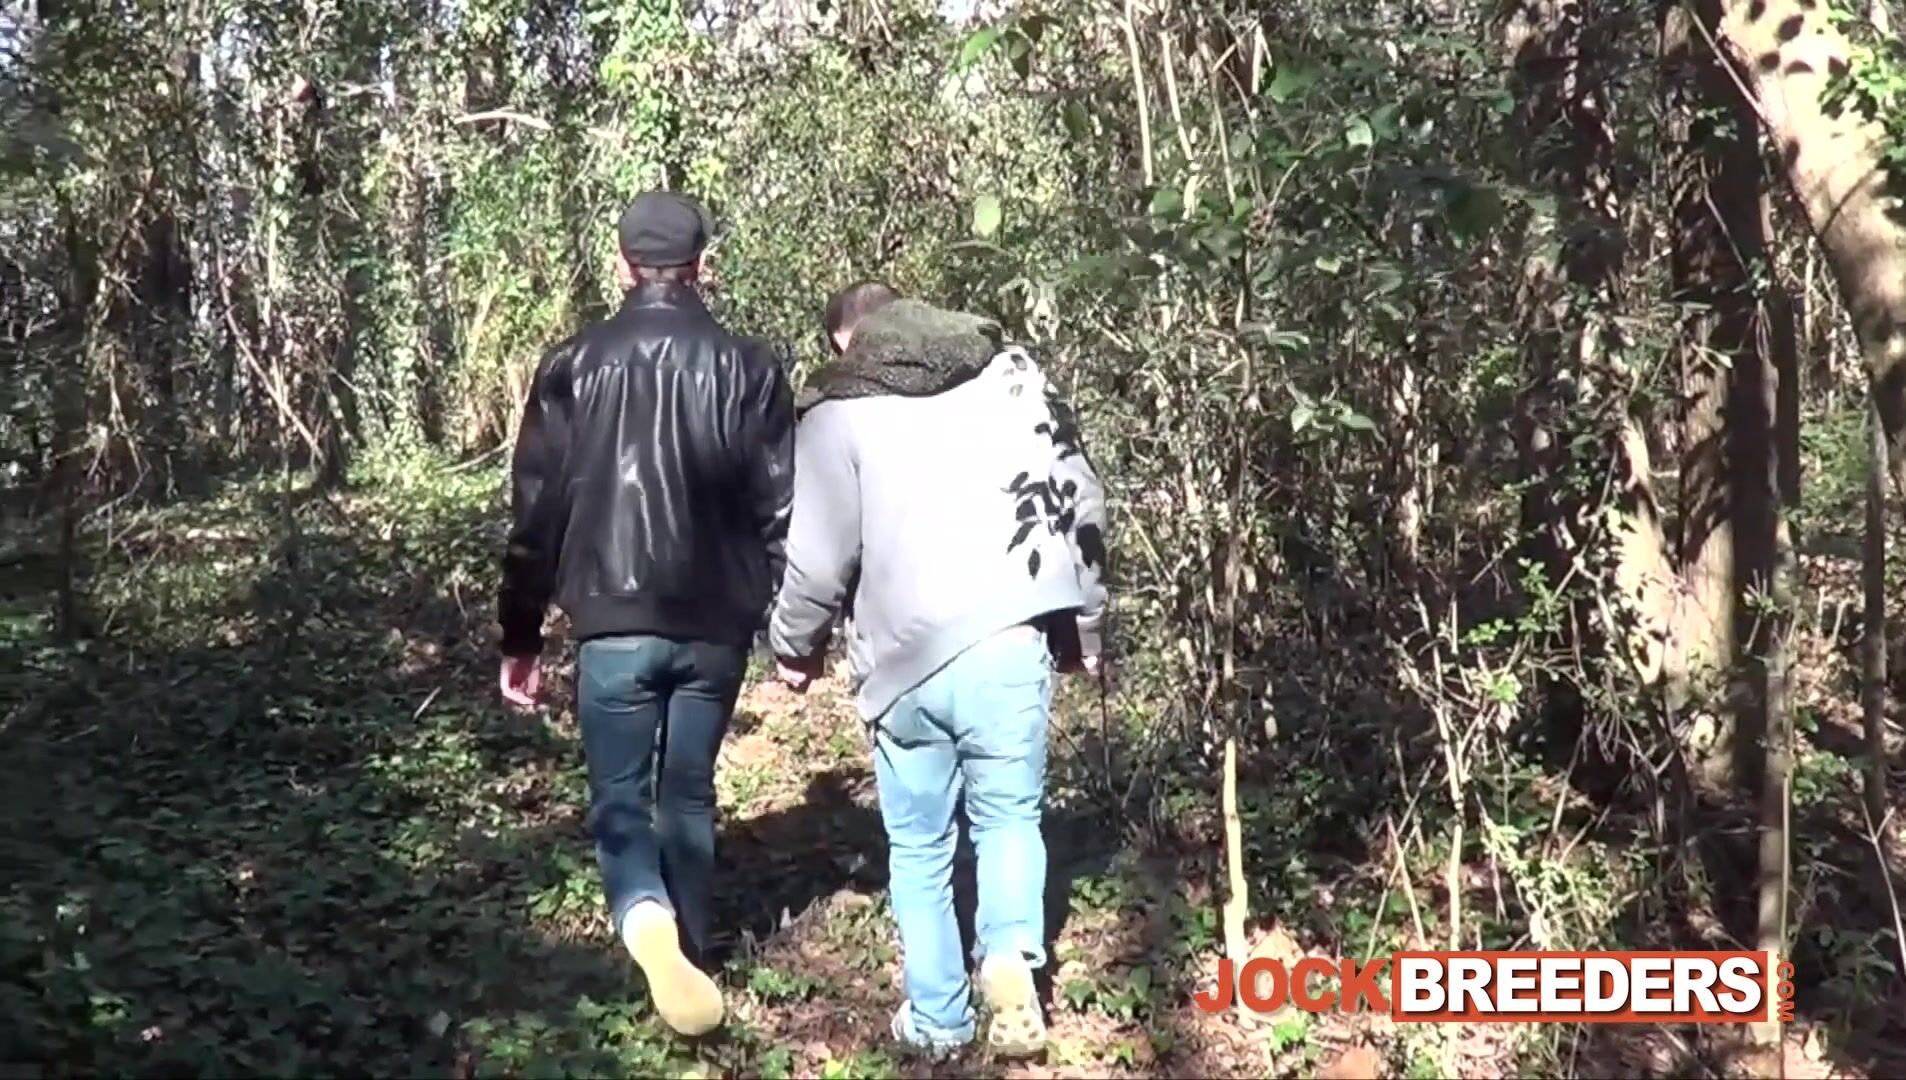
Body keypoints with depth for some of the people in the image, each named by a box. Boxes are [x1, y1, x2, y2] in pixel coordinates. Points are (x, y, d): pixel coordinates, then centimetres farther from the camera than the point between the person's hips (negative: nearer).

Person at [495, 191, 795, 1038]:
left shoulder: (574, 366, -2)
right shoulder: (749, 368, -1)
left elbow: (537, 511, 0)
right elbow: (780, 511, -1)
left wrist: (520, 635, 8)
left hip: (614, 625, -1)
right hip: (715, 625, 2)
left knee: (619, 796, 8)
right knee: (689, 794, 17)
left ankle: (649, 923, -17)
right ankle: (688, 951, 27)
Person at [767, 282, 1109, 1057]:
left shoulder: (838, 411, 2)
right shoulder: (1015, 376, 10)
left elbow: (818, 558, -2)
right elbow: (1080, 507, 8)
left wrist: (794, 647, 16)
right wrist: (1085, 629, 18)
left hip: (906, 661, -1)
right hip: (1010, 645, 2)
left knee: (920, 846, 14)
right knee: (1009, 817, 17)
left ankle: (936, 1017, 19)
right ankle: (1011, 957, -5)